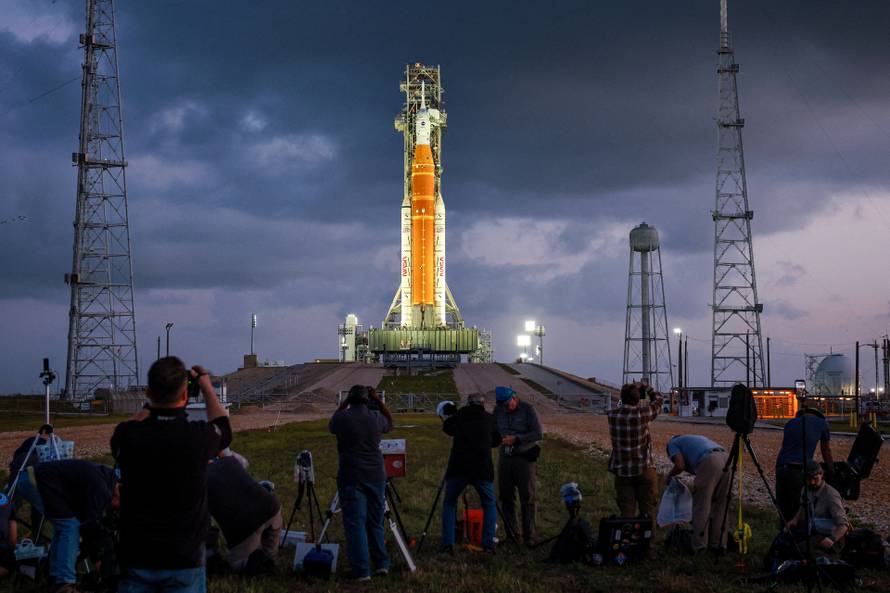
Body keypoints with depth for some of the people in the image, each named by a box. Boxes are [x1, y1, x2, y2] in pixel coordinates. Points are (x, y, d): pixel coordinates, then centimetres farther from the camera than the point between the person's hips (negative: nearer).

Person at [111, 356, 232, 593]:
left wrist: (152, 405, 24)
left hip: (136, 557, 2)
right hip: (185, 559, -1)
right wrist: (207, 387, 27)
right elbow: (222, 424, 12)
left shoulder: (127, 436, -11)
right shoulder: (199, 437, -14)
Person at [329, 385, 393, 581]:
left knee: (355, 523, -2)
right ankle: (382, 564, 17)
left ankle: (361, 571, -6)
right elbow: (390, 423, 25)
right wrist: (378, 400, 21)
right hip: (376, 476, 3)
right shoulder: (376, 417, 1)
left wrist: (344, 403, 21)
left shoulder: (342, 418, -6)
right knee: (375, 522, 16)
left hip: (351, 477, -3)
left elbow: (331, 426, 18)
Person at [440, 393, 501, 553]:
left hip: (457, 469, 0)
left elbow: (446, 427, 27)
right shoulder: (489, 419, 9)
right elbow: (497, 441, 22)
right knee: (489, 505, 18)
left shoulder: (459, 416, 8)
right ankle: (488, 544, 6)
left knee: (449, 504, 17)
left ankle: (448, 544, 6)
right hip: (482, 470, 0)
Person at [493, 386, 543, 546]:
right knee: (505, 497, 5)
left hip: (524, 458, -4)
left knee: (528, 498, -5)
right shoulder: (498, 410, 5)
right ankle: (511, 534, 14)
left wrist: (516, 439, -20)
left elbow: (539, 434, -13)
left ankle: (529, 536, -3)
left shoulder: (528, 409, -9)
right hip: (505, 457, 5)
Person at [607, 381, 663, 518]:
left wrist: (631, 390, 18)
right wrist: (645, 387, 18)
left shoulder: (612, 415, -5)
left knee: (627, 512, 7)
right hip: (644, 471, -3)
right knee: (647, 511, 9)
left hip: (622, 472, 3)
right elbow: (658, 399, 3)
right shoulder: (641, 413, -15)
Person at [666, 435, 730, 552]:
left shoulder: (672, 443, 21)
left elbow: (680, 465, 4)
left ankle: (699, 545, 4)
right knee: (720, 506, 15)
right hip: (726, 459, 7)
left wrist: (670, 475, 23)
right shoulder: (695, 438, 40)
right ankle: (719, 543, 19)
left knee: (700, 506, 3)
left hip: (709, 462, -7)